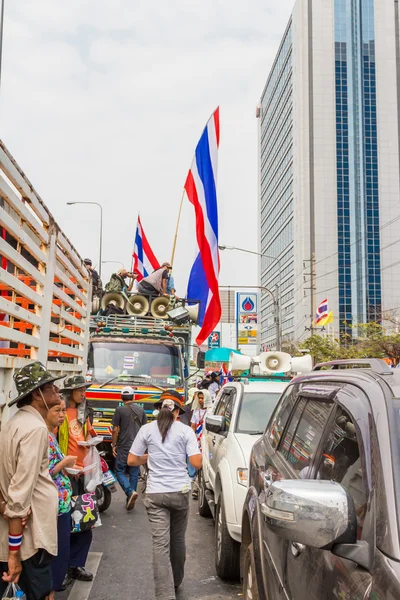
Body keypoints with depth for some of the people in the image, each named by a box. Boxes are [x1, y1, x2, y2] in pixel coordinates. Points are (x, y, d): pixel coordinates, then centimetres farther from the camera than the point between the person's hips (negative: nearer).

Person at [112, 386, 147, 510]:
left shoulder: (120, 410, -7)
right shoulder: (140, 410, 6)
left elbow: (115, 430, -7)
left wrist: (114, 445, 3)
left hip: (124, 446, -4)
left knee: (119, 471, 6)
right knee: (134, 473, 12)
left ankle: (130, 492, -16)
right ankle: (130, 499, 15)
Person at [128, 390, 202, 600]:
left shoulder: (147, 430, -1)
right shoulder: (185, 430, -4)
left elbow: (132, 460, 4)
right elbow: (197, 463, -7)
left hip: (155, 494, -1)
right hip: (180, 491, 1)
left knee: (161, 544, -2)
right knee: (178, 540, 19)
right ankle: (175, 583, 38)